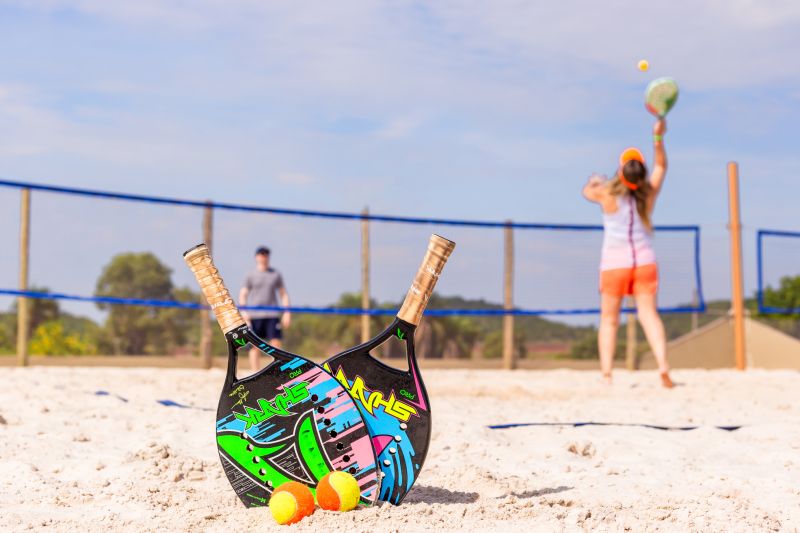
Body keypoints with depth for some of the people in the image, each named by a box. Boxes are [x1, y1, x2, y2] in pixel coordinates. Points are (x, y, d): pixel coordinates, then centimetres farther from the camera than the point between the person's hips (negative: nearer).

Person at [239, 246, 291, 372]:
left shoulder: (276, 274, 11)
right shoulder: (251, 275, 5)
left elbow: (283, 294, 14)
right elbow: (242, 295, 5)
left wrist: (287, 313, 5)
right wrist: (244, 313, -8)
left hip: (272, 315, 1)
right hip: (254, 315, -1)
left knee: (276, 343, -7)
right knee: (255, 346, 1)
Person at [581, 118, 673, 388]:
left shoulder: (608, 194, -10)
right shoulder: (648, 194, -3)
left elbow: (587, 191, 14)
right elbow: (661, 166, 14)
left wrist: (594, 181, 35)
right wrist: (658, 137, 6)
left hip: (614, 263, -2)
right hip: (645, 261, 2)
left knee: (609, 319, 5)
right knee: (649, 314, -4)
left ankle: (606, 374, -2)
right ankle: (663, 366, -21)